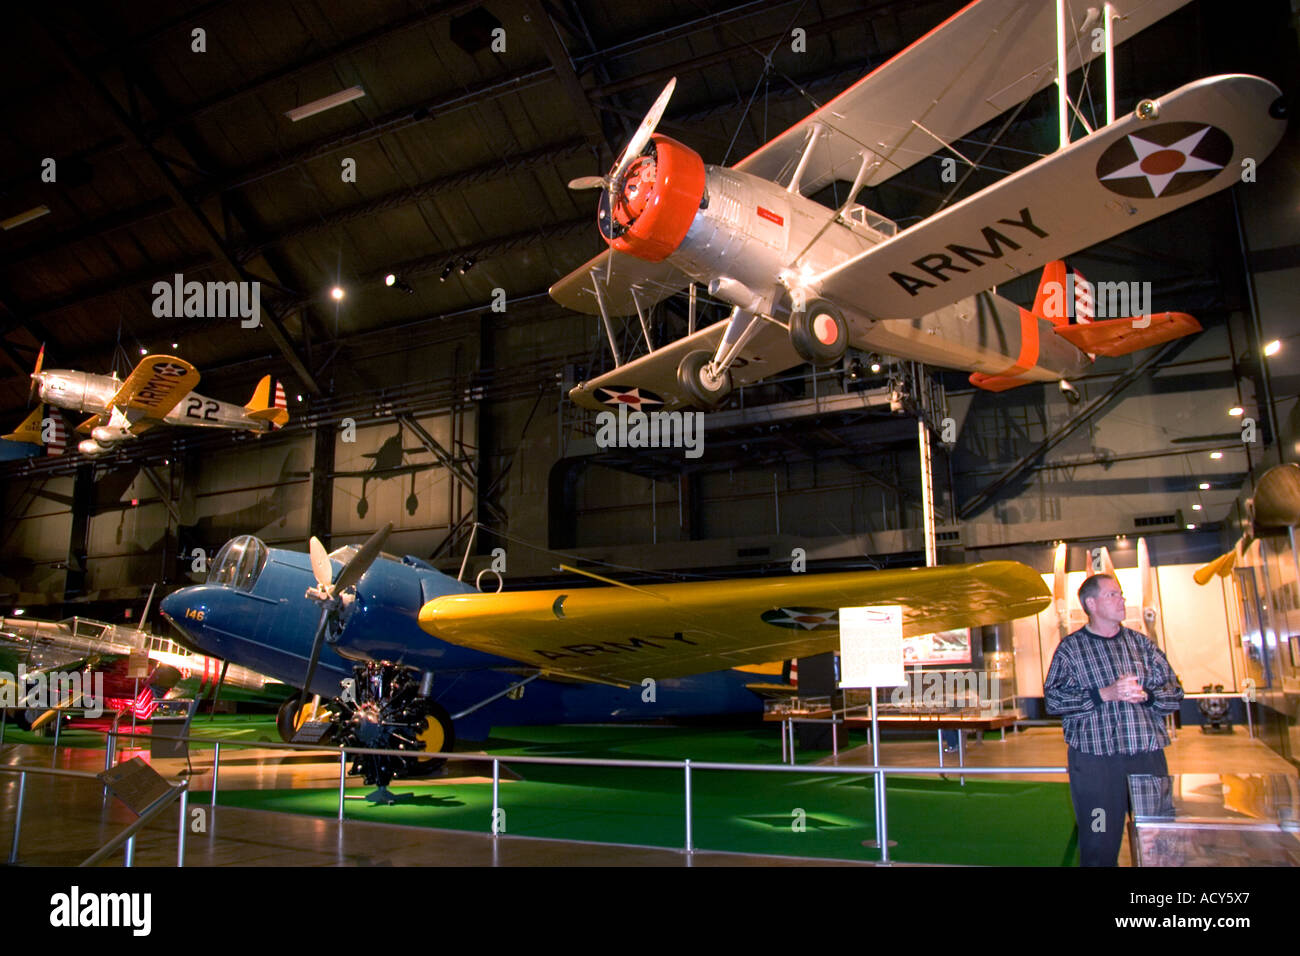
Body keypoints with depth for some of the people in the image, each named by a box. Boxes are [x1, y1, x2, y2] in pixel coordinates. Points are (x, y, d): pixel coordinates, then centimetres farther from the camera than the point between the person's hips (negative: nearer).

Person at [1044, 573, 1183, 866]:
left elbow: (1174, 692, 11)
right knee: (1099, 846, -1)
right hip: (1094, 758, -3)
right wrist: (1105, 694, -15)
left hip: (1148, 754, 3)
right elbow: (1054, 699, -7)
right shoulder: (1070, 648, 4)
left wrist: (1144, 694, -9)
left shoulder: (1141, 643, 14)